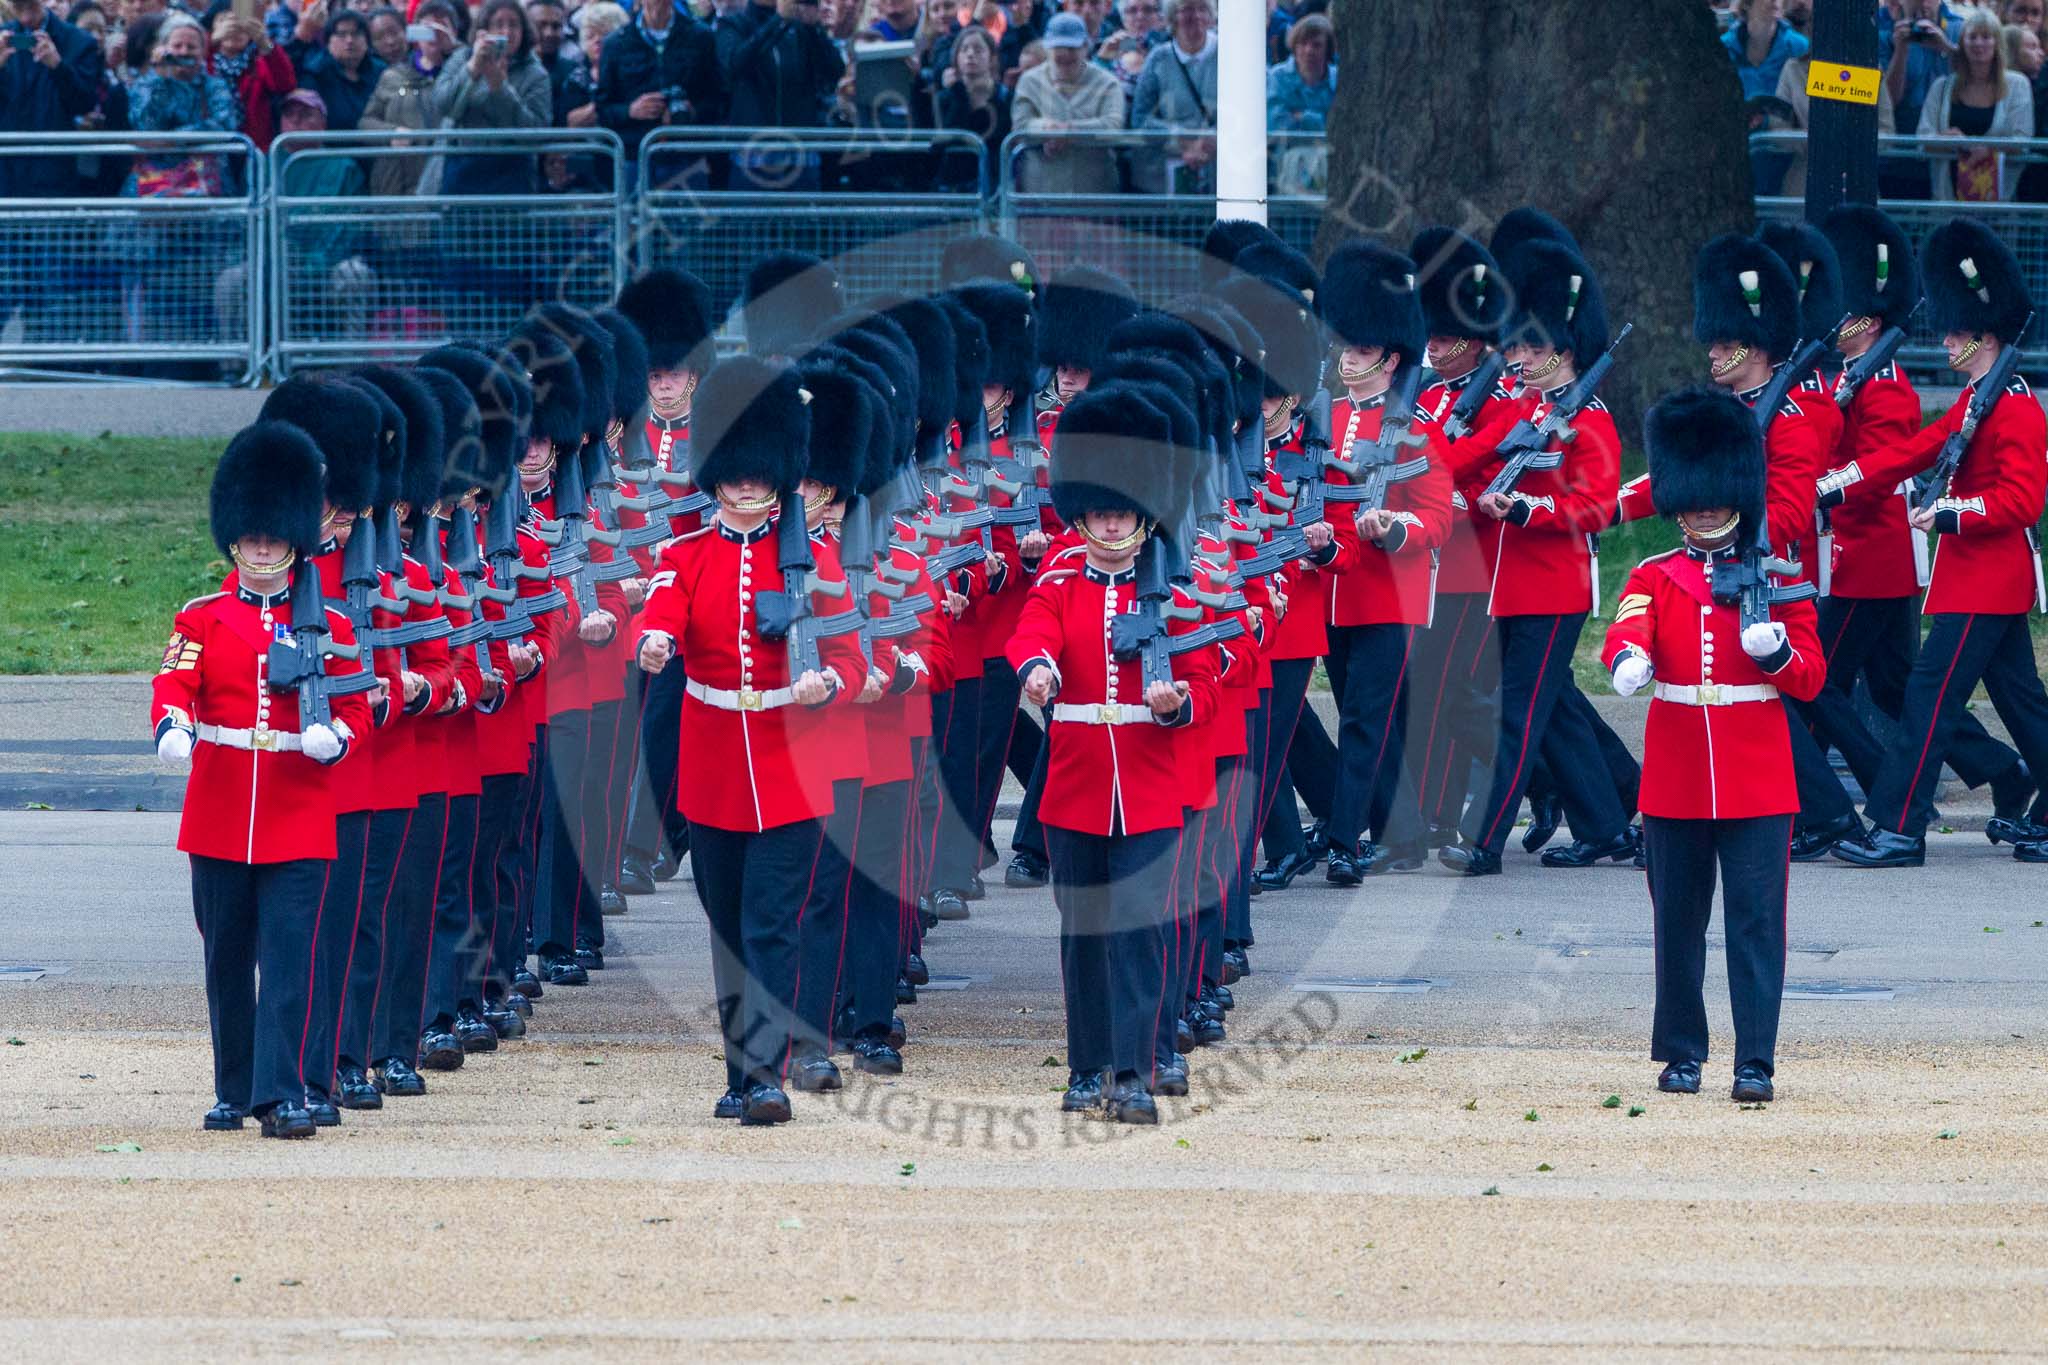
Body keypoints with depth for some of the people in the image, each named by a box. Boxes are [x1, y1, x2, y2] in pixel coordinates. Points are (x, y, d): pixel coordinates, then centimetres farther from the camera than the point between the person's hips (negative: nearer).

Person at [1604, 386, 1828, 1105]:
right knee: (1678, 922, 7)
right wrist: (1629, 657, -38)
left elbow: (1811, 679, 2)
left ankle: (1755, 1062, -7)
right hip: (1674, 777, 2)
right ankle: (1681, 1053, 19)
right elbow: (1628, 631, -15)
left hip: (1757, 777, -2)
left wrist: (1774, 650, -20)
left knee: (1756, 921, -6)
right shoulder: (1653, 578, 6)